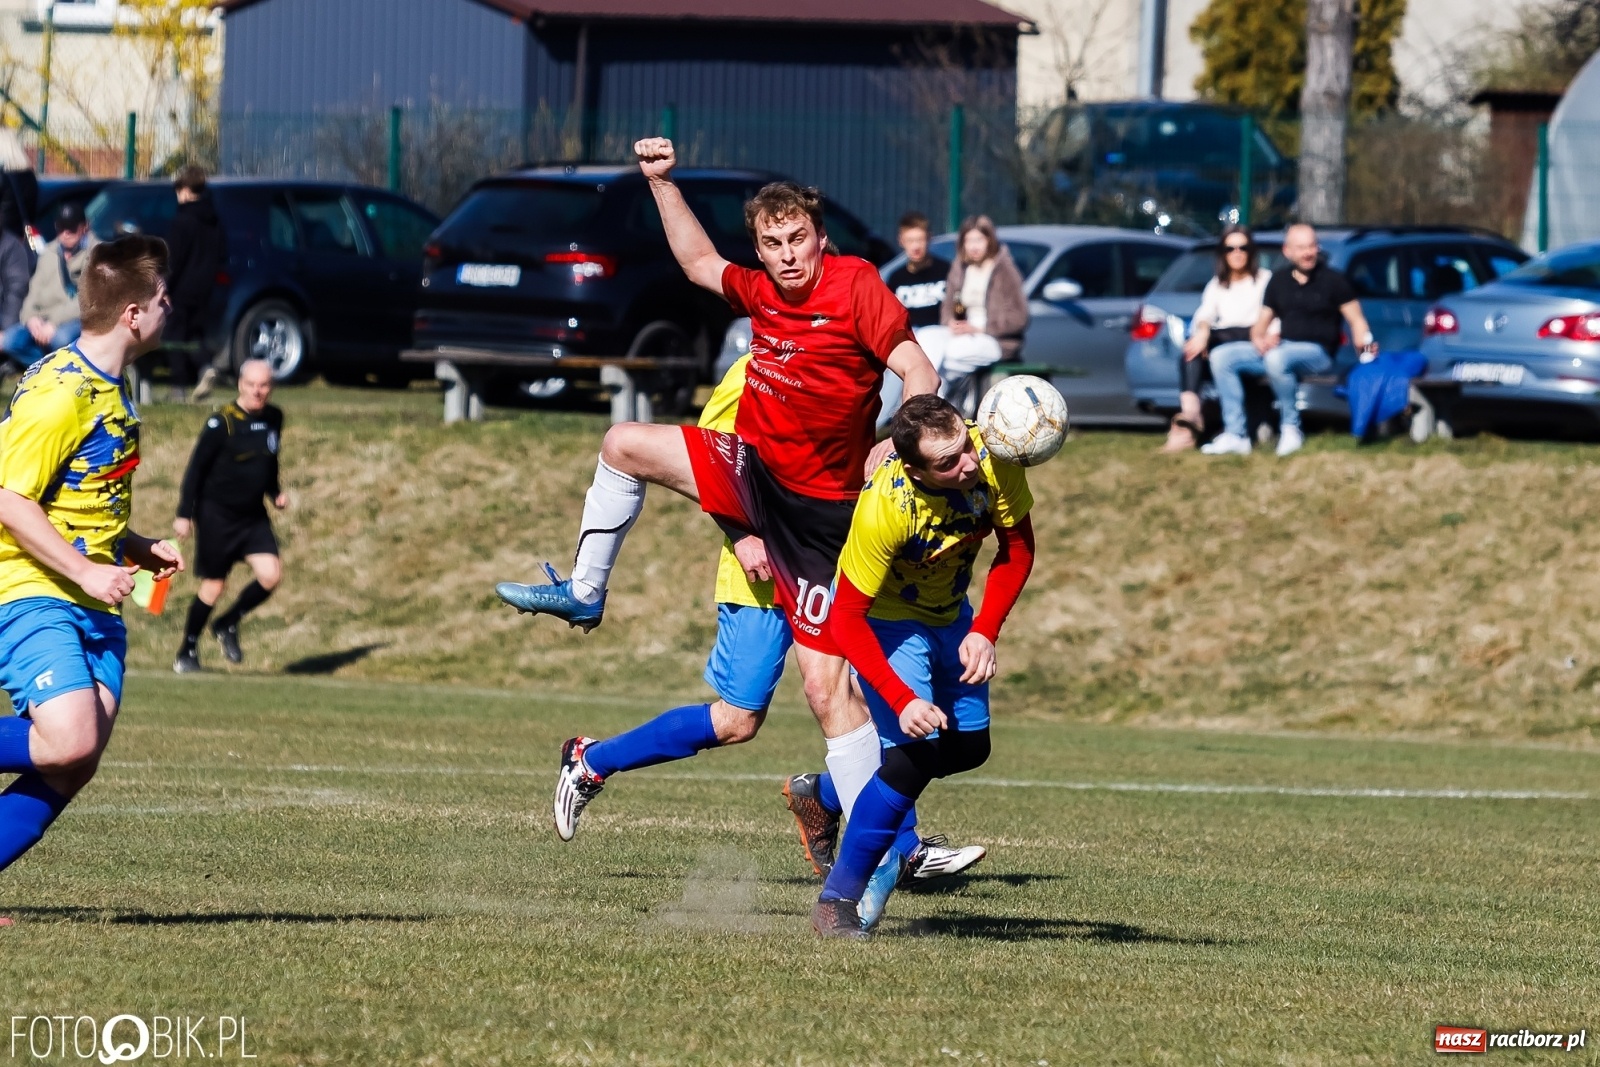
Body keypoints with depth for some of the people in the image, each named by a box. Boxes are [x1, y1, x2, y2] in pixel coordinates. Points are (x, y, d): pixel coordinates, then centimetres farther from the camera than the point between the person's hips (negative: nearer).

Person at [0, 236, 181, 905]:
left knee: (74, 767, -5)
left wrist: (137, 549, 15)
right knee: (68, 741, -25)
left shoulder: (112, 386, 14)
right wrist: (87, 572, -19)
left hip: (94, 602, 9)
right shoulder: (60, 392, -17)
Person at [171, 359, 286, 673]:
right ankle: (187, 652, 18)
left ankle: (228, 624, 13)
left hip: (254, 515, 5)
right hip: (217, 514, -5)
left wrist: (275, 493, 6)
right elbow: (197, 468, -10)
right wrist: (184, 514, -12)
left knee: (270, 574, -12)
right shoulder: (222, 422, -13)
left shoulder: (274, 419, 5)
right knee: (213, 586, 0)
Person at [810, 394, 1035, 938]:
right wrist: (902, 702, -39)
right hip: (885, 619, -6)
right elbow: (846, 619, -31)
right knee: (916, 754, -20)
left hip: (949, 614, 6)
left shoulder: (992, 460, -28)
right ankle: (836, 900, -7)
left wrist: (984, 632, -19)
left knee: (969, 748, 13)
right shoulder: (884, 509, -39)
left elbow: (1017, 549, -9)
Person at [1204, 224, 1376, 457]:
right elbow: (1263, 320, 18)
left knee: (1277, 358, -40)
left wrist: (1365, 345, -21)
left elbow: (1356, 320, -2)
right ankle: (1235, 435, -16)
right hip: (1279, 348, 6)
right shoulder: (1279, 279, 14)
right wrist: (1258, 339, -5)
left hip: (1317, 353, -6)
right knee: (1221, 358, -9)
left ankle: (1291, 428, -24)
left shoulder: (1333, 280, 0)